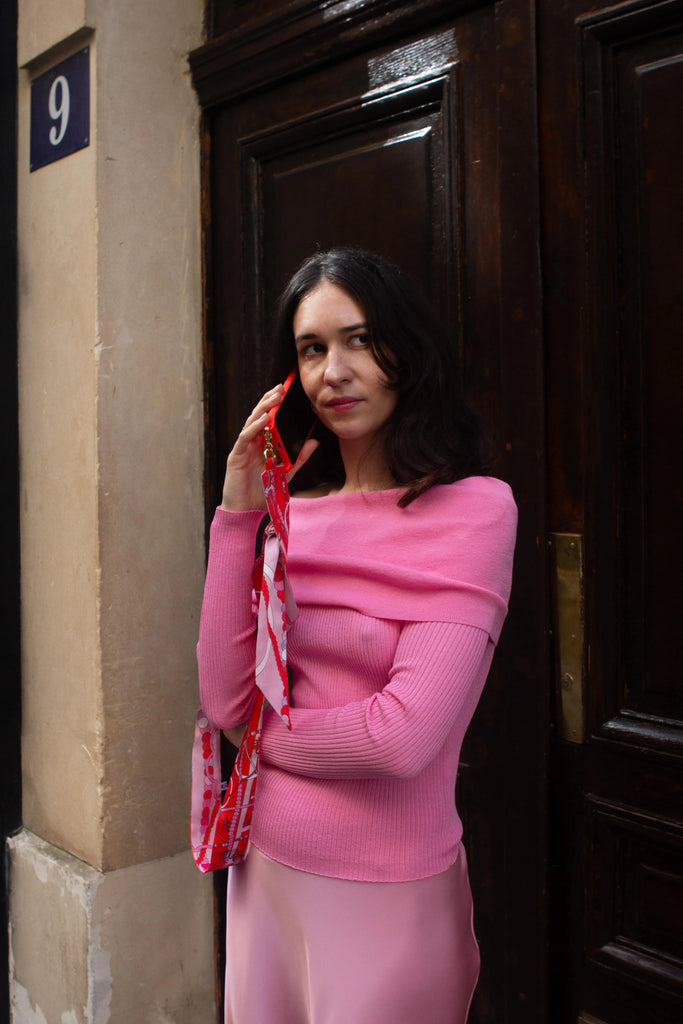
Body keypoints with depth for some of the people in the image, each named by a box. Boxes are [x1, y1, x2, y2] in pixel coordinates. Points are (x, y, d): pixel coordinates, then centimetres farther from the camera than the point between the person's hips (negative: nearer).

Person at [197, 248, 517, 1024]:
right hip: (263, 871, 5)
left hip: (385, 892, -5)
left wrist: (264, 731, -6)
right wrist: (238, 516, -12)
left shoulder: (474, 508, -14)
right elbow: (227, 702, -8)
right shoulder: (295, 512, 1)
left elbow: (405, 736, -22)